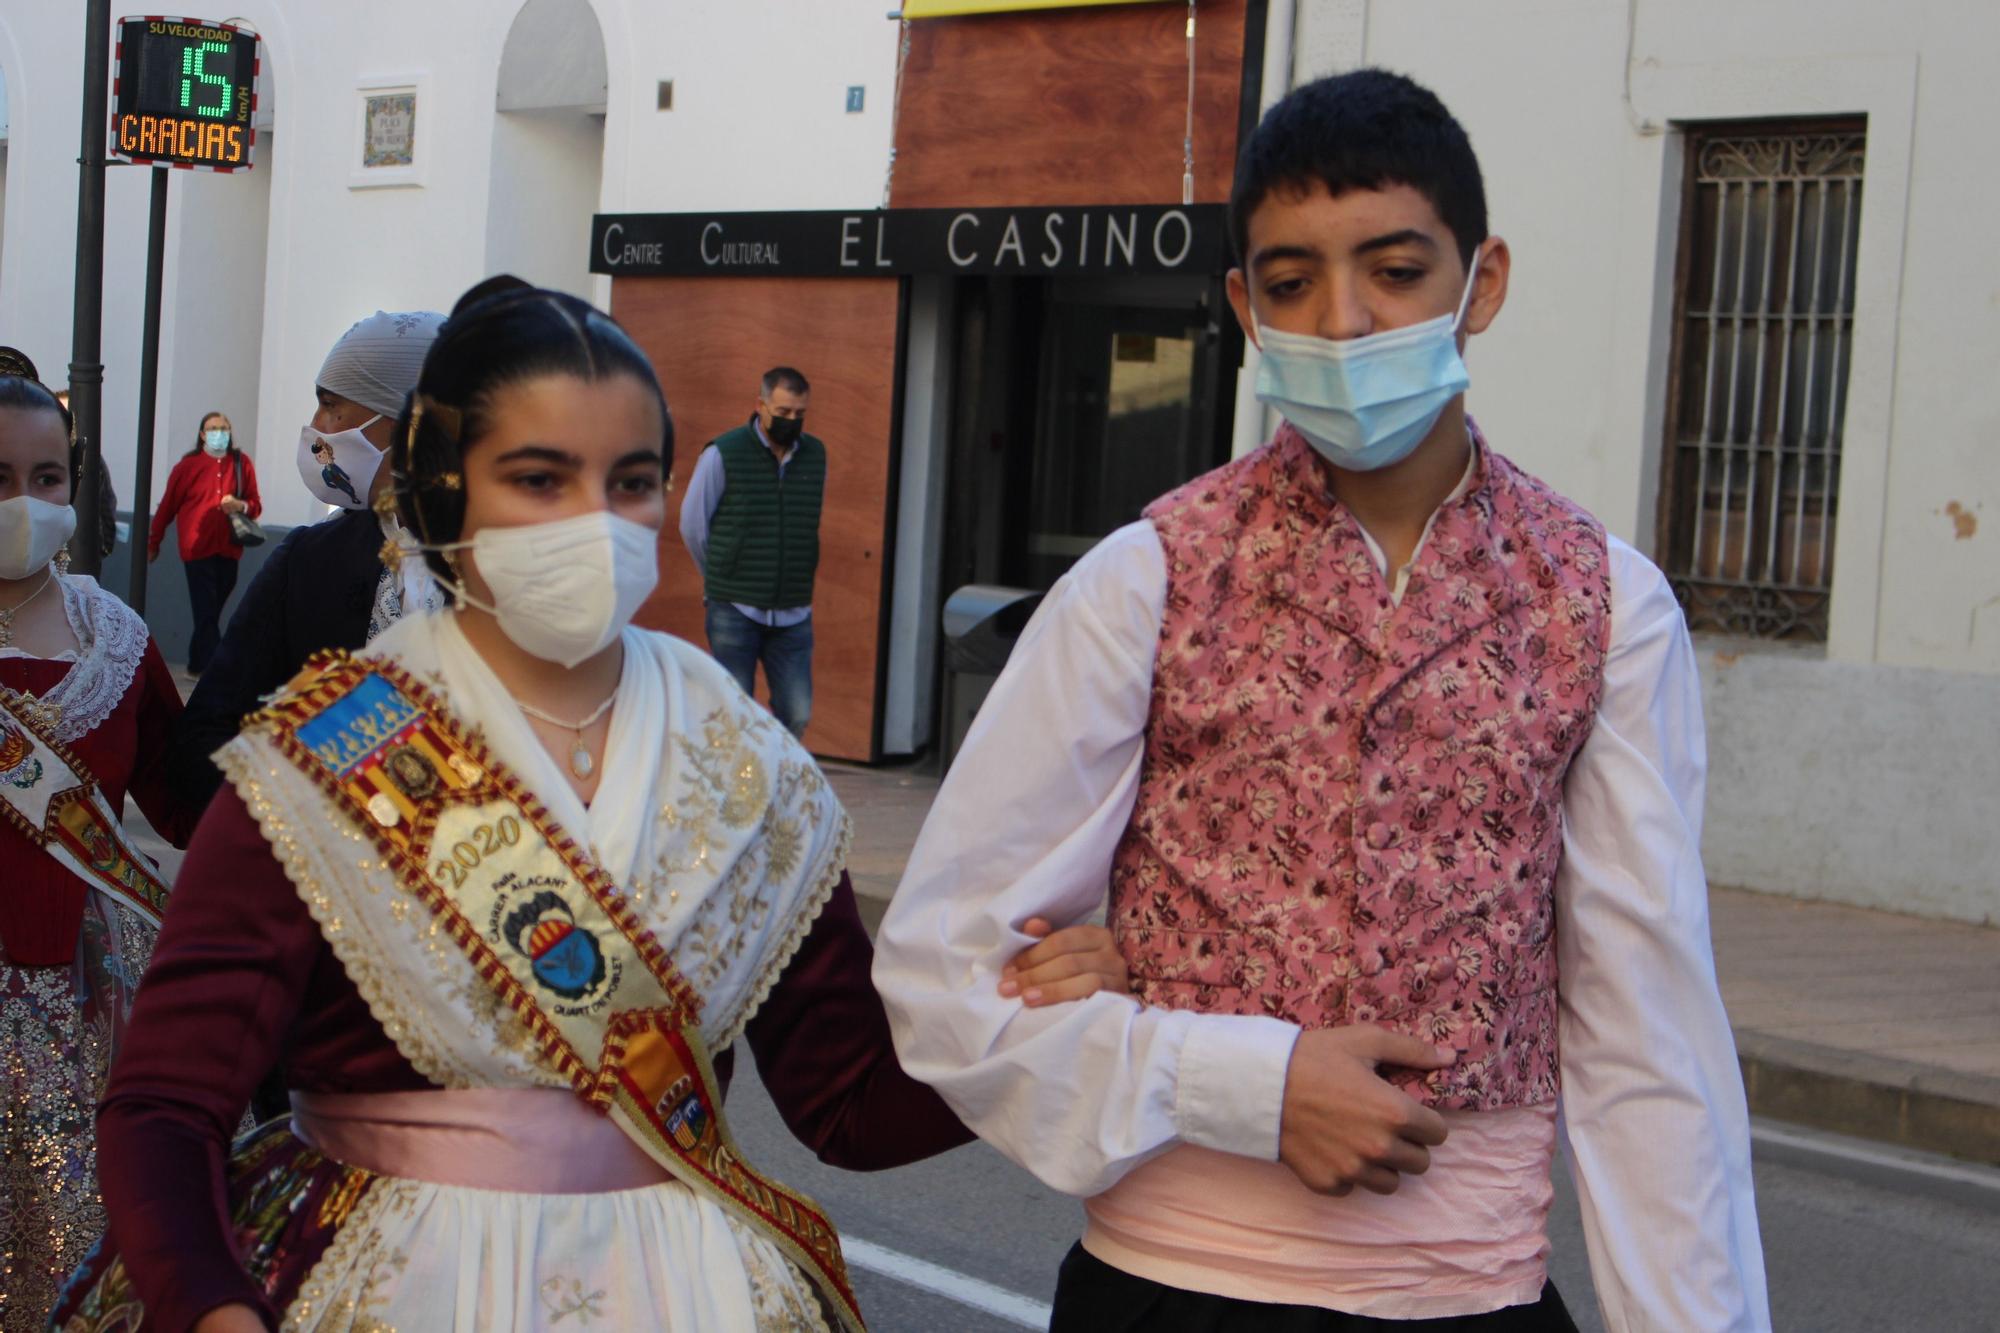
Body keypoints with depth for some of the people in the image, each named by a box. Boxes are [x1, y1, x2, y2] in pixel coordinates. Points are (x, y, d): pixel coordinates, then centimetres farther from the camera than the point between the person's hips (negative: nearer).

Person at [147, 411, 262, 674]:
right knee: (206, 613, -8)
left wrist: (241, 505, -12)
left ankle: (198, 664, 25)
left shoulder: (242, 463, 7)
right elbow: (168, 506, 8)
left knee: (210, 612, 10)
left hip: (228, 551, 3)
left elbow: (255, 505, 12)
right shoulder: (188, 465, 1)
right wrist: (153, 542, 14)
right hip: (197, 549, -3)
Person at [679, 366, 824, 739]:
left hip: (793, 612, 3)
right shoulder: (722, 454, -5)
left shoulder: (816, 455, 8)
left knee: (797, 717, -2)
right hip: (735, 611, -3)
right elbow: (692, 525, 4)